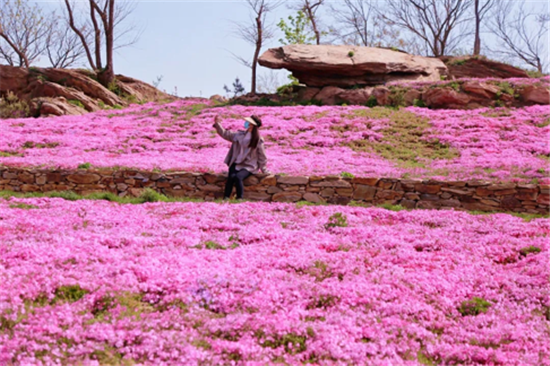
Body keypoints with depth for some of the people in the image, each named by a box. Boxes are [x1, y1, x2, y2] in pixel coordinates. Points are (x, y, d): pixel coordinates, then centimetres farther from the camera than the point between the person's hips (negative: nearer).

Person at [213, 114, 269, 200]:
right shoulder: (239, 135, 8)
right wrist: (217, 124, 6)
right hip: (236, 164, 3)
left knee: (238, 177, -31)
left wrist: (264, 170, 4)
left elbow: (261, 156, 2)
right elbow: (225, 134, 14)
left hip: (248, 166, -3)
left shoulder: (258, 140, -3)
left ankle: (239, 198, -21)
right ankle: (226, 198, -25)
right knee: (231, 176, -26)